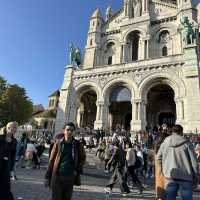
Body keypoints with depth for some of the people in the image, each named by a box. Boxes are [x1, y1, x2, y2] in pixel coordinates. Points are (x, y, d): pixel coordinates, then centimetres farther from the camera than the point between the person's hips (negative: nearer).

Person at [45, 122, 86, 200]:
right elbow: (51, 160, -1)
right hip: (57, 176, -1)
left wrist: (78, 170, -1)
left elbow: (82, 158, 10)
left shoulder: (77, 145, -3)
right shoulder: (58, 143, -4)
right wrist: (47, 176, -1)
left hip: (70, 177, 1)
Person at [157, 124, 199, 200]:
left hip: (170, 177, 3)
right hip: (185, 177, -2)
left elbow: (158, 157, 8)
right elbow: (194, 161, -6)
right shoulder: (186, 143, -7)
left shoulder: (165, 142, 2)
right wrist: (195, 178, 4)